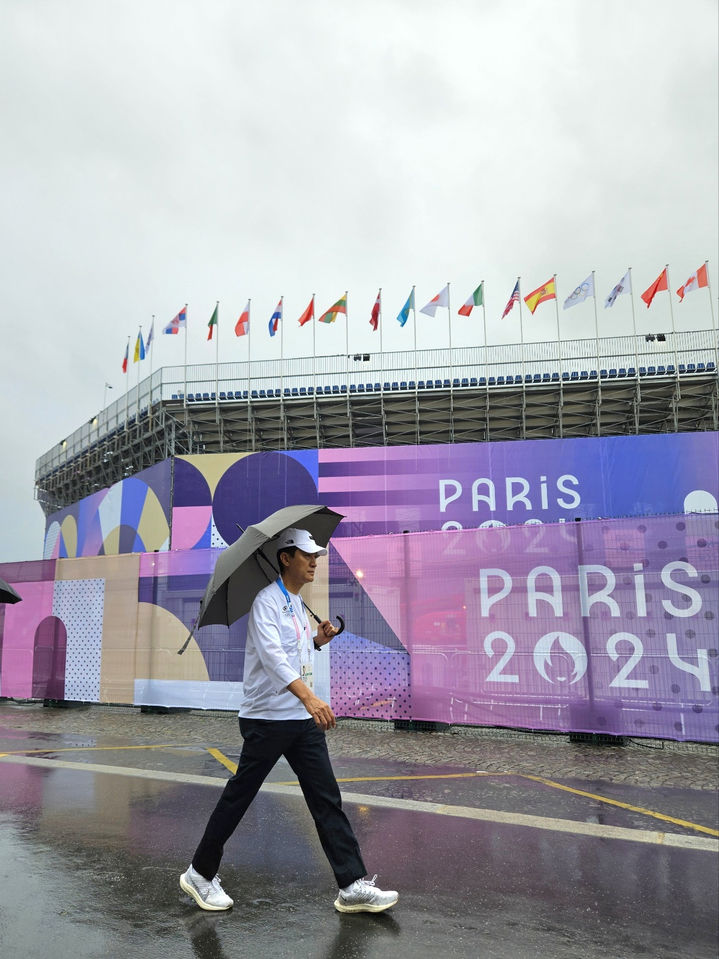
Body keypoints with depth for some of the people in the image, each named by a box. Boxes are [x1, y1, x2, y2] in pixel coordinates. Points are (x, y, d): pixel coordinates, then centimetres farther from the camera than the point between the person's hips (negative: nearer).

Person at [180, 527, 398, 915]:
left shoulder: (298, 604, 14)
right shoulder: (267, 600, -13)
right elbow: (272, 655, -28)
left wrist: (317, 641, 6)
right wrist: (310, 698, -40)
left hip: (304, 721, 8)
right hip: (267, 718, -8)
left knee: (327, 800, 5)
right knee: (237, 797, 6)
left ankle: (352, 886, 9)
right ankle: (200, 873, 25)